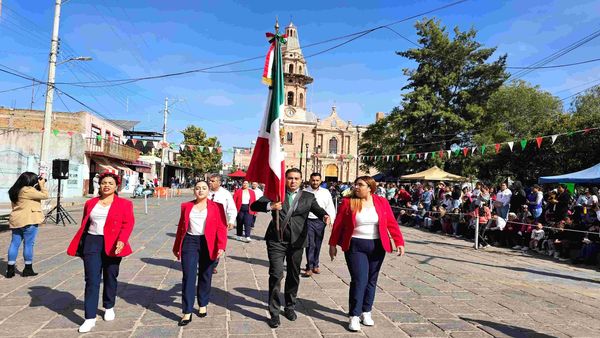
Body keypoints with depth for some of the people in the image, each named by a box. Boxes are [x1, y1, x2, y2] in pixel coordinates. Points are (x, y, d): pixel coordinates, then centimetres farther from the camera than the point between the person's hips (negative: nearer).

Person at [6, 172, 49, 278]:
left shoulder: (15, 190, 13)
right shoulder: (28, 190, -15)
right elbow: (45, 195, -11)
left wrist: (38, 187, 12)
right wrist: (42, 185, 0)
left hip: (15, 221, 9)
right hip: (28, 221, -9)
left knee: (14, 244, 10)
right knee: (28, 244, 1)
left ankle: (10, 269, 14)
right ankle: (28, 269, 9)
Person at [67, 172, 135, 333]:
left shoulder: (124, 204, 0)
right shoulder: (90, 203, 11)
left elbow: (128, 223, -9)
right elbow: (84, 225, 15)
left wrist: (122, 241, -24)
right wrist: (80, 245, 12)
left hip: (112, 245, -2)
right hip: (92, 243, 2)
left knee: (110, 278, 12)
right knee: (92, 281, -2)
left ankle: (109, 307, 34)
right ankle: (90, 318, 1)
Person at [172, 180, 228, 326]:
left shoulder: (217, 207, 0)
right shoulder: (186, 206, 8)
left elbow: (221, 228, -5)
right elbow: (181, 227, 13)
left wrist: (221, 246, -15)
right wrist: (177, 246, 16)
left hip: (208, 244, -1)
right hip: (189, 242, 1)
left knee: (205, 276, 12)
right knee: (188, 277, -2)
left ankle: (203, 305, 31)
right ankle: (187, 312, 6)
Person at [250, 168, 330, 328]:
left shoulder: (308, 197, 8)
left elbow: (318, 209, -7)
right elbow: (254, 206, -7)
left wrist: (325, 216, -32)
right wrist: (270, 205, -28)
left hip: (297, 241, 2)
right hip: (276, 240, -2)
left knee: (294, 275, 14)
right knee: (276, 274, -7)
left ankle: (290, 307, 34)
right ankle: (274, 312, 7)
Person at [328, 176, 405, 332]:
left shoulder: (382, 202, 0)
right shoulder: (348, 202, -5)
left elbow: (391, 223, -1)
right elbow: (338, 224, -1)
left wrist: (399, 242, -9)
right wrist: (333, 244, 1)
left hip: (377, 247, 3)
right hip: (355, 246, -2)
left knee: (371, 280, 12)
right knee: (359, 280, -7)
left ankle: (366, 312, 27)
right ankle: (354, 316, 4)